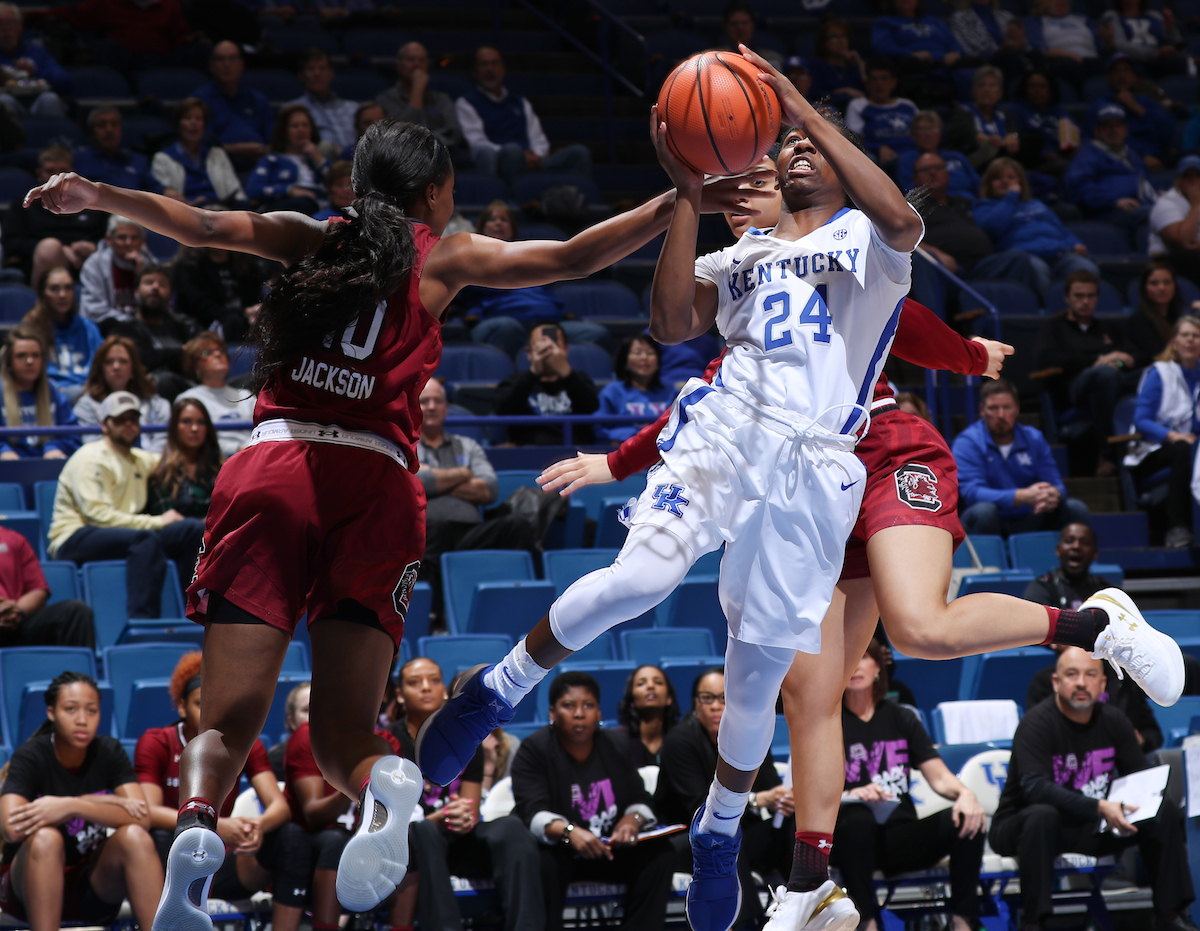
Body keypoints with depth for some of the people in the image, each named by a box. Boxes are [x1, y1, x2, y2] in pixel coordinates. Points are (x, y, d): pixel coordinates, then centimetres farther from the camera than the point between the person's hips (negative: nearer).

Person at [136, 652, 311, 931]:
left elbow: (280, 806, -10)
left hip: (222, 871, 3)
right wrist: (217, 826, -40)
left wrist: (260, 825, -36)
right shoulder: (156, 743, -8)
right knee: (161, 840, -36)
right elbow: (149, 812, -24)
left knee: (293, 837, -20)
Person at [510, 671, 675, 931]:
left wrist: (633, 819, -24)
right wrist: (568, 831, -46)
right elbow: (534, 813, -24)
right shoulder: (533, 750, -10)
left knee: (659, 852, -18)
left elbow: (640, 800, 3)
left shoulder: (614, 748, 6)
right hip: (556, 849, -5)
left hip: (609, 850, 5)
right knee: (540, 862, -37)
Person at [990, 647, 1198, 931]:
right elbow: (1035, 787, -31)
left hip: (1091, 829, 6)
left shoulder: (1113, 721, 2)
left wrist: (1122, 810, -21)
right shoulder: (1037, 724, -18)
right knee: (1041, 816, -40)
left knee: (1165, 812, -8)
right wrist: (1100, 808, -40)